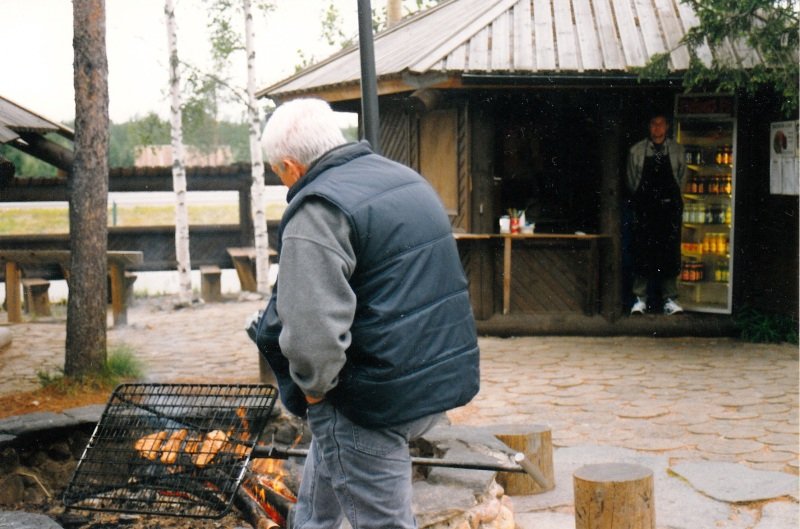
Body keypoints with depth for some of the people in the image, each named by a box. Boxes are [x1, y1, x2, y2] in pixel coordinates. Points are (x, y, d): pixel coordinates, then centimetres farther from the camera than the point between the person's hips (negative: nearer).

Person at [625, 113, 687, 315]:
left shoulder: (677, 151, 6)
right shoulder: (636, 151, 4)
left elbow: (681, 179, 11)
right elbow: (631, 181, 10)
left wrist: (672, 199, 8)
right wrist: (639, 199, 9)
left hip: (669, 206, 1)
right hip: (644, 207, -1)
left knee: (669, 253, 0)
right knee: (642, 252, -2)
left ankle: (670, 300, 6)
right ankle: (640, 299, 4)